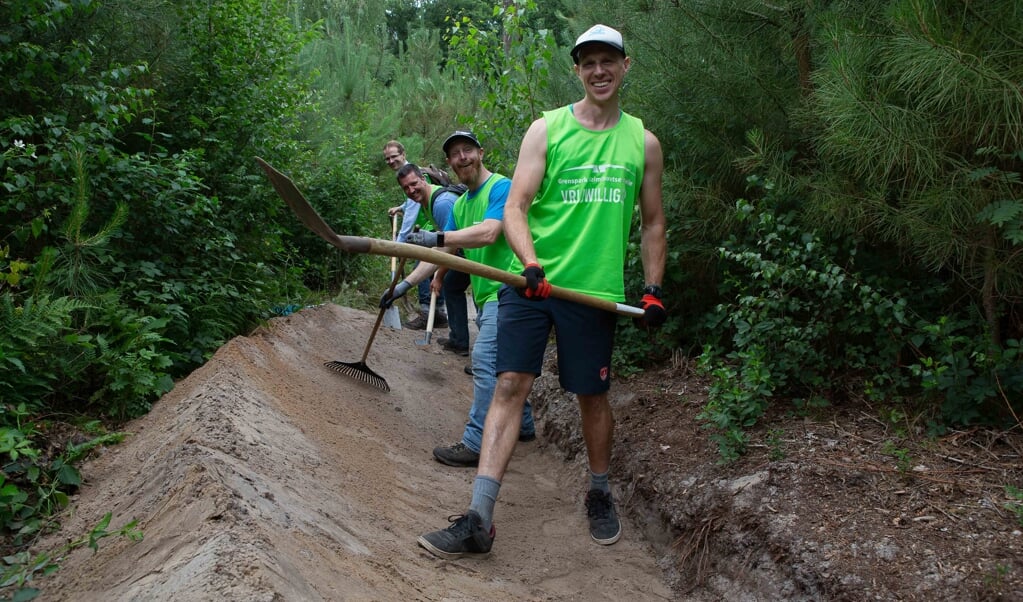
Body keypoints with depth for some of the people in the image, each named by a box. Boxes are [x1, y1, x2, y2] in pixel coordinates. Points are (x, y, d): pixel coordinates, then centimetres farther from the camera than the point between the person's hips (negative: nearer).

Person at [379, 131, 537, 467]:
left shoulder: (501, 187, -11)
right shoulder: (460, 204, 16)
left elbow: (488, 233, -26)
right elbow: (441, 253, 15)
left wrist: (437, 237, -32)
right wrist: (405, 284, 9)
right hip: (485, 295, 9)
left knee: (484, 359, -15)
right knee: (502, 364, 16)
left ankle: (475, 444, -12)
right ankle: (523, 425, 31)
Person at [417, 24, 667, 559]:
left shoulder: (643, 142, 10)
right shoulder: (546, 129, 3)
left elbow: (652, 224, 16)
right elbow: (514, 207, -3)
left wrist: (653, 290, 7)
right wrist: (530, 263, -21)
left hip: (594, 290, 1)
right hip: (530, 282, -1)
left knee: (592, 395, 8)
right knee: (510, 385, -9)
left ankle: (600, 494, 33)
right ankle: (479, 519, -7)